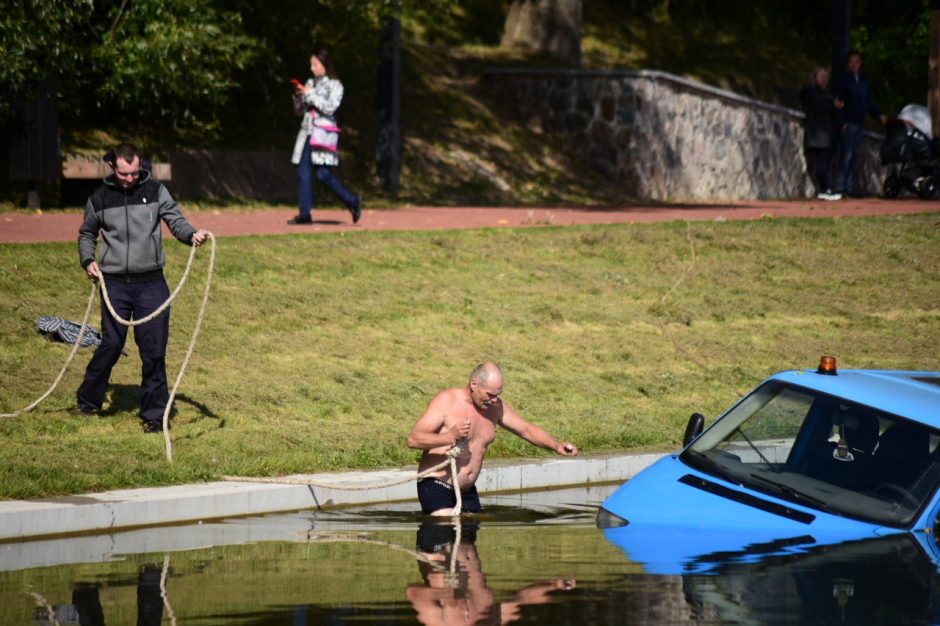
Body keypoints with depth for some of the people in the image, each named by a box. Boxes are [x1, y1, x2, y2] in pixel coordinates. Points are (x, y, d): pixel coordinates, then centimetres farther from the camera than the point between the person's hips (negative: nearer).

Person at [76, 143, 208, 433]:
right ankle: (88, 400, 19)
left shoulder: (155, 191, 3)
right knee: (111, 344, 0)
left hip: (151, 283, 0)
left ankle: (154, 414, 7)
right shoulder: (99, 198, 5)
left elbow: (175, 220, -4)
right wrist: (88, 260, 2)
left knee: (154, 350, 0)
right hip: (114, 283, 0)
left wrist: (191, 235, -25)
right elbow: (86, 233, 19)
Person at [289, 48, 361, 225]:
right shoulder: (310, 83, 16)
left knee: (323, 174, -12)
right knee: (303, 173, -3)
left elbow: (329, 107, -15)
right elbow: (299, 111, 20)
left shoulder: (335, 85, -1)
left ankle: (352, 201, 7)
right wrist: (298, 96, 1)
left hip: (323, 133, -6)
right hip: (307, 132, 6)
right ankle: (305, 214, -2)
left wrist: (310, 94, -12)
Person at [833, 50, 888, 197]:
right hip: (848, 124, -6)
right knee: (846, 155, -12)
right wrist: (843, 122, -15)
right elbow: (838, 102, -6)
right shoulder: (844, 80, -1)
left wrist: (879, 115, 8)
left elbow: (868, 103, 21)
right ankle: (840, 187, -12)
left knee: (854, 157, 5)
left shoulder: (863, 81, 17)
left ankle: (850, 188, 7)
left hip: (860, 124, 6)